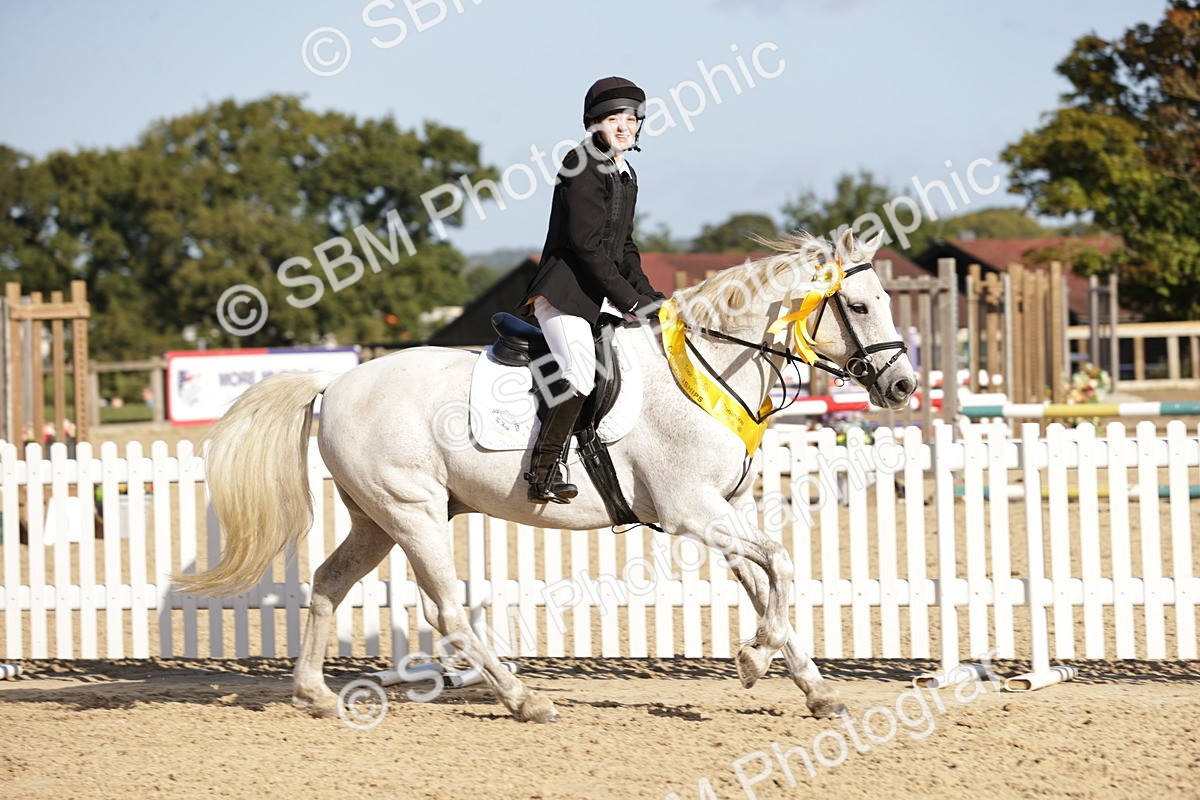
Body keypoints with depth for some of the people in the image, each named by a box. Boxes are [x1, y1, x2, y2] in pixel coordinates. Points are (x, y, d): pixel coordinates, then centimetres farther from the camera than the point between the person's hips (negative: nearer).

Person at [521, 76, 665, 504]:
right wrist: (629, 300, -16)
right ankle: (543, 470, -20)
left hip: (604, 297, 9)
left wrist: (647, 295, 8)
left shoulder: (626, 176, 17)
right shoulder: (582, 165, -10)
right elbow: (585, 243, -17)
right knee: (580, 372, -26)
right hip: (565, 292, -9)